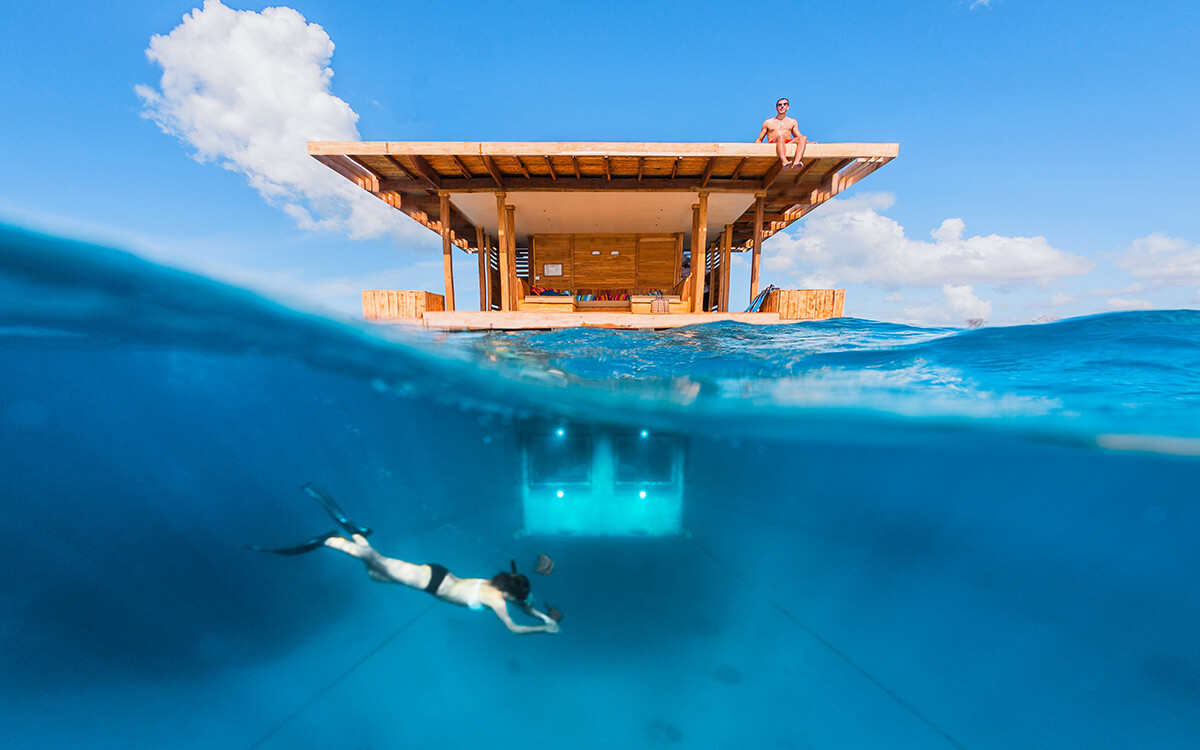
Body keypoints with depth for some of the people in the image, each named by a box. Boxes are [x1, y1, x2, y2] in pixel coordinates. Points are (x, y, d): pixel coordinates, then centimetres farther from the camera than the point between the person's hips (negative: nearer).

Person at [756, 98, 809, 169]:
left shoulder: (792, 122, 27)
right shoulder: (768, 122, 21)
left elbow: (799, 137, 26)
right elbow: (759, 139, 18)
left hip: (788, 144, 3)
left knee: (803, 138, -27)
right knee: (781, 137, -38)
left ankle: (796, 163, -49)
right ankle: (784, 162, -59)